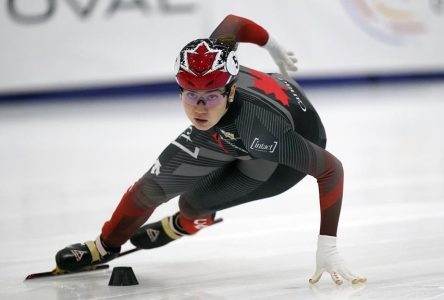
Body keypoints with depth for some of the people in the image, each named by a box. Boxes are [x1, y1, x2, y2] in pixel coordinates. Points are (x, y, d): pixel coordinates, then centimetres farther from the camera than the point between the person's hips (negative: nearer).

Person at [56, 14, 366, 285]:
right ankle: (106, 246, 32)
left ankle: (182, 226, 24)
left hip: (291, 144, -5)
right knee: (156, 184, 5)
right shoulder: (205, 61, -34)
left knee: (194, 202, -14)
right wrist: (271, 45, 8)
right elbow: (233, 23, -14)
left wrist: (328, 247, -41)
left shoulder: (262, 130, -47)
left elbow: (331, 168, -39)